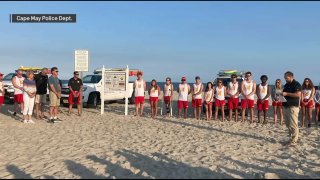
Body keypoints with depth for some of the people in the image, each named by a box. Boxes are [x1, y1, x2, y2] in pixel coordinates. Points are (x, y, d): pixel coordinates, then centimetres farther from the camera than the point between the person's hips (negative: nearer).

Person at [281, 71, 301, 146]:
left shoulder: (296, 84, -8)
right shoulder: (286, 85, 18)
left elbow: (298, 94, -19)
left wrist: (287, 94, -20)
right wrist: (282, 95, 6)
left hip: (293, 107, -9)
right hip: (286, 107, 9)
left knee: (293, 125, -7)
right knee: (288, 124, 13)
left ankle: (294, 141, -2)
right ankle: (291, 137, 22)